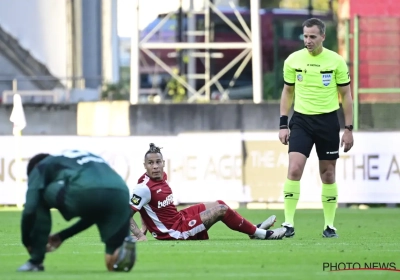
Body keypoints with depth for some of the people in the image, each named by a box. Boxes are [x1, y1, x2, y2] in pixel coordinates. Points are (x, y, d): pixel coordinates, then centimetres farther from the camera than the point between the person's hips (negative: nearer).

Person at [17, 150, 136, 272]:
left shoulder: (41, 167, 29)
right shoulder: (87, 158, 45)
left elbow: (30, 209, 16)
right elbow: (95, 212, 45)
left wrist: (27, 242, 31)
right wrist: (63, 236, 52)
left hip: (83, 193, -5)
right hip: (120, 195, 5)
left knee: (40, 198, 27)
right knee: (115, 265, 18)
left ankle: (36, 261, 21)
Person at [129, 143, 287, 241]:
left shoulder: (161, 176, 3)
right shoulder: (145, 188, -26)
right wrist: (140, 235, -31)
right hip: (176, 232, -9)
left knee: (219, 205, 16)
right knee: (222, 210, -7)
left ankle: (254, 229, 29)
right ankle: (261, 234, 9)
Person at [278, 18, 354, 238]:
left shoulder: (336, 61, -4)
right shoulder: (293, 60, 0)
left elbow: (346, 95, 2)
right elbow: (287, 92, 10)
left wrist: (348, 129, -1)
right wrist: (283, 124, 3)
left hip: (327, 121, 0)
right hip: (301, 120, 0)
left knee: (328, 174, 6)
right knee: (294, 169, -14)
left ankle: (329, 225, 17)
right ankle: (288, 223, -11)